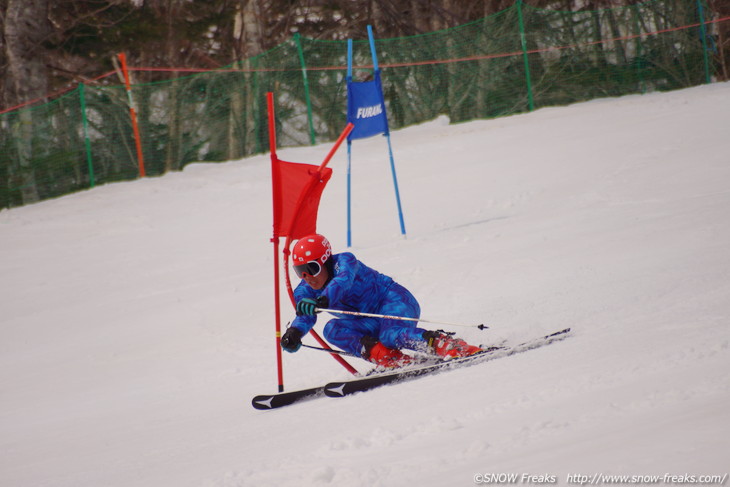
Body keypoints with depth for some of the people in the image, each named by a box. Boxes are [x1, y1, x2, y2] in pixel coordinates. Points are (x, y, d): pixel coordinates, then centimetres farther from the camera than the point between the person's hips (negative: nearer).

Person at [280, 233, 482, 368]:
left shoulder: (344, 261, -20)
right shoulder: (305, 292, -1)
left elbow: (343, 280, -41)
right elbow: (304, 317, -13)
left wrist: (323, 300, -61)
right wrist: (294, 333, -38)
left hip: (394, 300, -7)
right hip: (370, 323, 7)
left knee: (392, 334, -39)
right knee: (333, 329, -22)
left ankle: (455, 347, -37)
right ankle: (394, 360, -34)